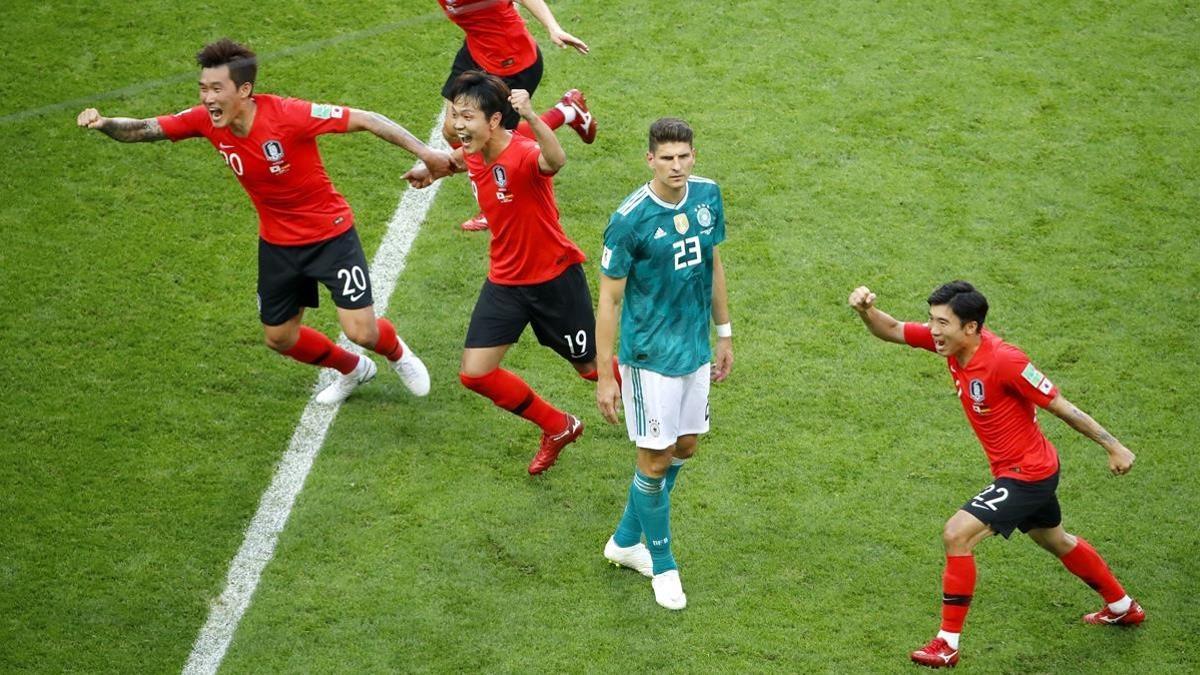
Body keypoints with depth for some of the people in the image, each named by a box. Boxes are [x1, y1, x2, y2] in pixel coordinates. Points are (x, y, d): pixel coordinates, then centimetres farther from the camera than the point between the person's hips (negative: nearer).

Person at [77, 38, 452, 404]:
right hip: (277, 243, 6)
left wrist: (424, 153, -27)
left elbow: (365, 120, -25)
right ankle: (353, 369, 43)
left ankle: (397, 353, 28)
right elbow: (142, 130, -10)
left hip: (330, 234, -5)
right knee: (279, 338, 14)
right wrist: (103, 124, -31)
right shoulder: (207, 121, -15)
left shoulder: (287, 115, -30)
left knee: (361, 332, -10)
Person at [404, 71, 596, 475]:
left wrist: (531, 117, -71)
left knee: (591, 368, 11)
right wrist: (435, 170, 20)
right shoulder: (474, 154, -6)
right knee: (475, 374, -1)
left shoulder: (522, 155, -29)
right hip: (505, 279, 7)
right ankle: (558, 428, 20)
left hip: (555, 278, -7)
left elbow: (556, 161, -56)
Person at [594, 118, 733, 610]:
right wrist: (605, 376, -13)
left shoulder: (707, 196, -2)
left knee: (684, 447, 16)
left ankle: (625, 540, 35)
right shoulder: (630, 219, -20)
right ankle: (662, 564, 20)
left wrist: (724, 333, 15)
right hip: (651, 356, -7)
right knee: (655, 460, 2)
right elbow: (609, 299, -14)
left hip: (696, 348, 7)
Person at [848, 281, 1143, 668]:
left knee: (956, 534, -18)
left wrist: (1113, 446, -13)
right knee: (1055, 541, 29)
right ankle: (1123, 608, 51)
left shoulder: (1004, 360, -30)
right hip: (1033, 468, 10)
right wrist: (866, 310, -26)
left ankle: (947, 646, -8)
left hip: (1027, 473, -10)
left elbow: (1060, 407, -22)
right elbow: (891, 331, -4)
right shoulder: (950, 341, -9)